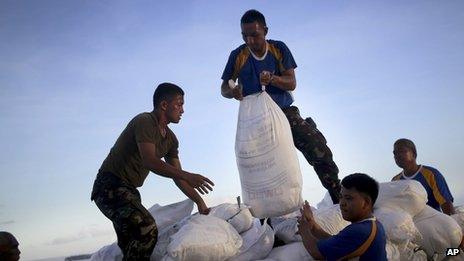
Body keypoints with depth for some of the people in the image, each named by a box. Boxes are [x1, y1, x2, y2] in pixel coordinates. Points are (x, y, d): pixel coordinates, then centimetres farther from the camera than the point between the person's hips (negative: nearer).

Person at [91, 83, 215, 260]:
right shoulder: (145, 122, -16)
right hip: (110, 185, -10)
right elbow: (150, 161, -30)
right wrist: (187, 176, -36)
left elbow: (177, 177, 14)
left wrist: (200, 202, 7)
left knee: (131, 247, 15)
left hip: (129, 191, 10)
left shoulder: (170, 139, 11)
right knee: (146, 229, -28)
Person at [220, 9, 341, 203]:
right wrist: (233, 92, -24)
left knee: (318, 148, -16)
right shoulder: (238, 56, -3)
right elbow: (224, 88, 1)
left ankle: (340, 199, -6)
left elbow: (292, 83, -6)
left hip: (285, 112, 0)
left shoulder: (279, 49, -2)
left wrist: (272, 78, -28)